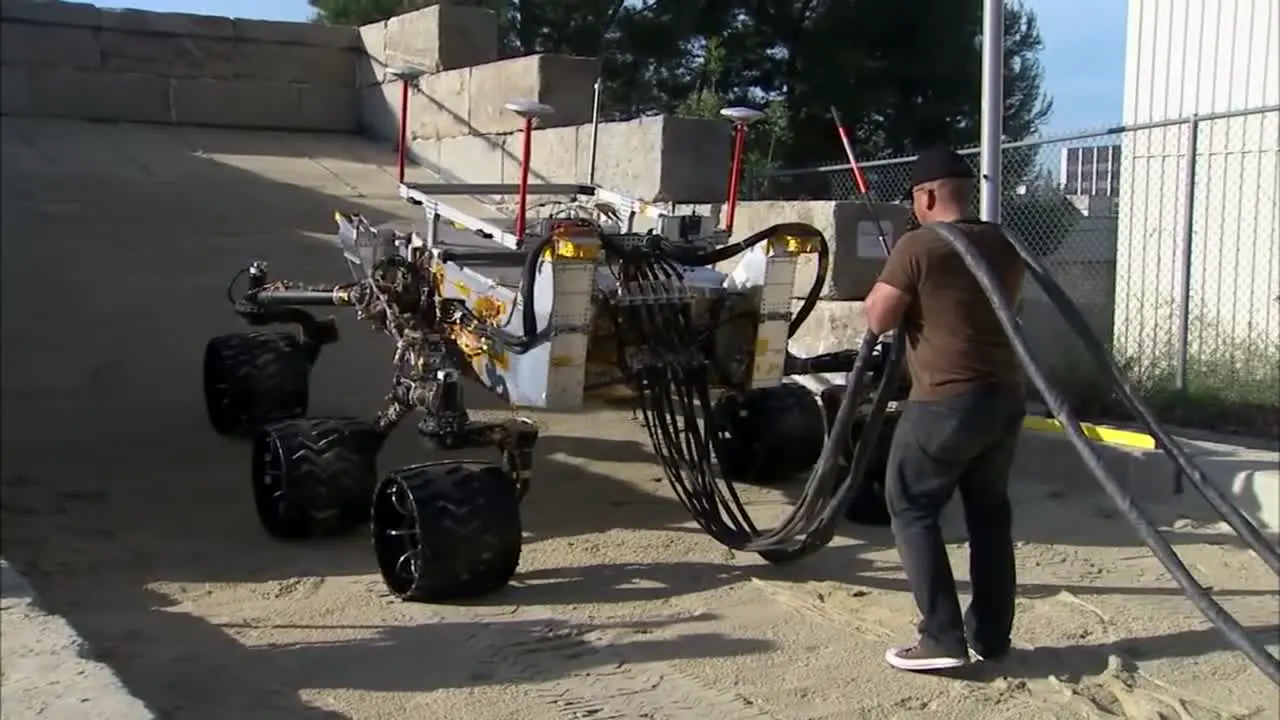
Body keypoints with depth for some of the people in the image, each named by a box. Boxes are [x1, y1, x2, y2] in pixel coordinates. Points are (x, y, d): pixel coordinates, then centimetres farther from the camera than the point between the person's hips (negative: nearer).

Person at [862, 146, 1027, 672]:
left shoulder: (917, 247, -12)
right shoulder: (1003, 246, 10)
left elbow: (878, 320, -9)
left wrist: (885, 288, 8)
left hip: (945, 403, -7)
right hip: (1005, 397, 7)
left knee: (912, 511, 3)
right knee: (990, 513, 15)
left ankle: (942, 639, -2)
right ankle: (991, 636, 21)